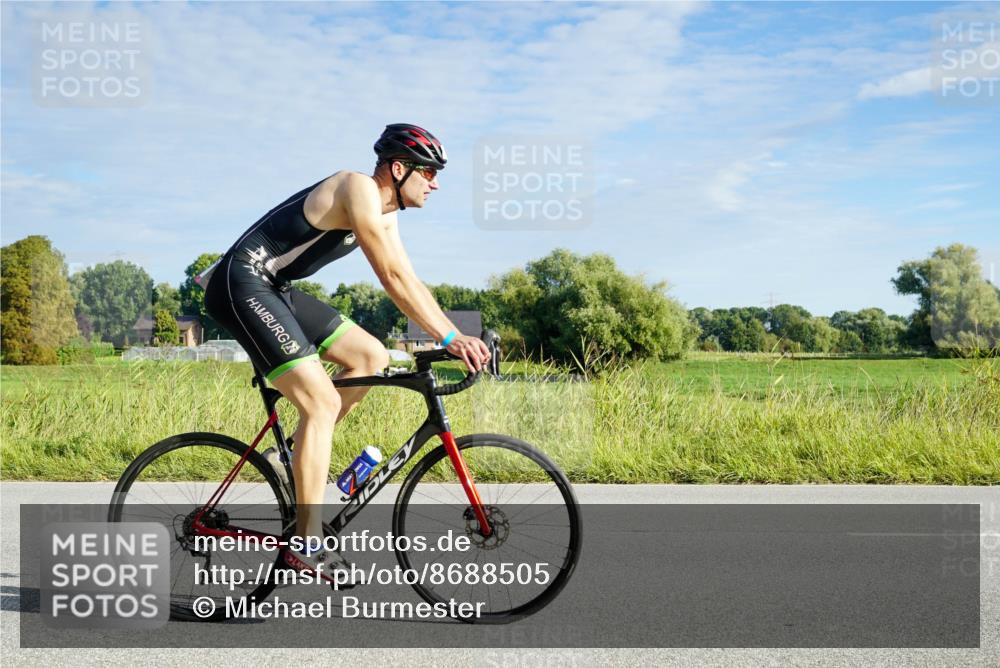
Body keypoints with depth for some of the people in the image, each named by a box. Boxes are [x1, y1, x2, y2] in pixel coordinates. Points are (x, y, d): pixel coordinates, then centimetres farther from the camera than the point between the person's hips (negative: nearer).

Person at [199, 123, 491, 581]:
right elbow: (393, 278, -24)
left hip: (274, 290, 10)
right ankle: (307, 547, -11)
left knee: (371, 356, 6)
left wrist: (457, 336, 3)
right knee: (323, 403, -16)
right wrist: (448, 337, -25)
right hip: (241, 285, -10)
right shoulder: (360, 189, -17)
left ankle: (301, 452, 11)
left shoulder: (384, 214, 13)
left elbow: (410, 283, 13)